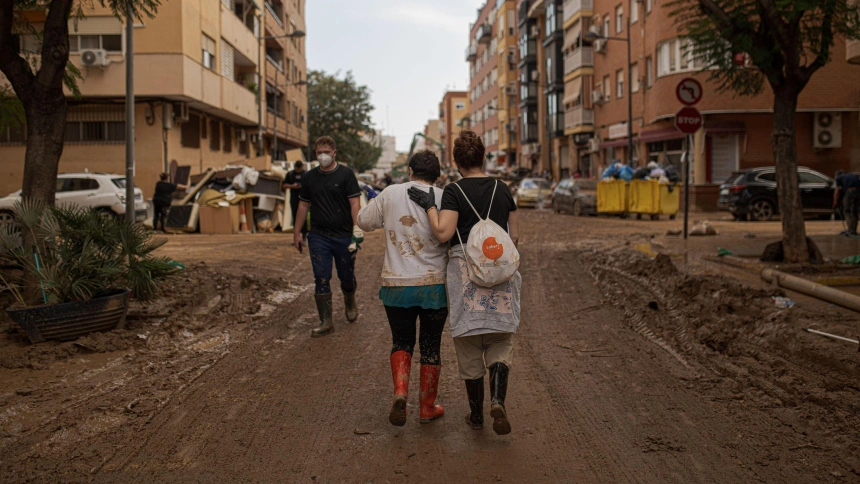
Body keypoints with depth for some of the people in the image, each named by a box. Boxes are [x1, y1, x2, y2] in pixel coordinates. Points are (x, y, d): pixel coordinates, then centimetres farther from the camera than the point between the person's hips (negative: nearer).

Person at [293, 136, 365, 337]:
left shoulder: (346, 174, -3)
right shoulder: (310, 177, 8)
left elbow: (354, 202, -8)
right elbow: (303, 205, 14)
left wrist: (356, 227, -18)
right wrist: (297, 232, 11)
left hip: (344, 236, -2)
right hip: (318, 236, 3)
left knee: (347, 277, 9)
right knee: (321, 279, -1)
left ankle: (350, 304, 40)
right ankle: (326, 322, 7)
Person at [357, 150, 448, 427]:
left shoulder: (390, 194, -1)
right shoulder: (443, 199, -7)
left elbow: (364, 222, 11)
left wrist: (373, 202, 29)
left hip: (396, 284, 1)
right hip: (434, 285, -1)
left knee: (401, 341, 17)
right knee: (430, 346, 12)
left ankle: (400, 392, -6)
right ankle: (427, 408, 22)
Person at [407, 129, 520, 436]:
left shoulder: (453, 192, -5)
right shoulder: (502, 189, 7)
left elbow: (443, 232, -17)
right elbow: (515, 236, 10)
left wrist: (429, 205, -5)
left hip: (465, 269, -2)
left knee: (469, 346, 9)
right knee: (500, 340, 9)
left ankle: (476, 415, 18)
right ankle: (497, 401, -14)